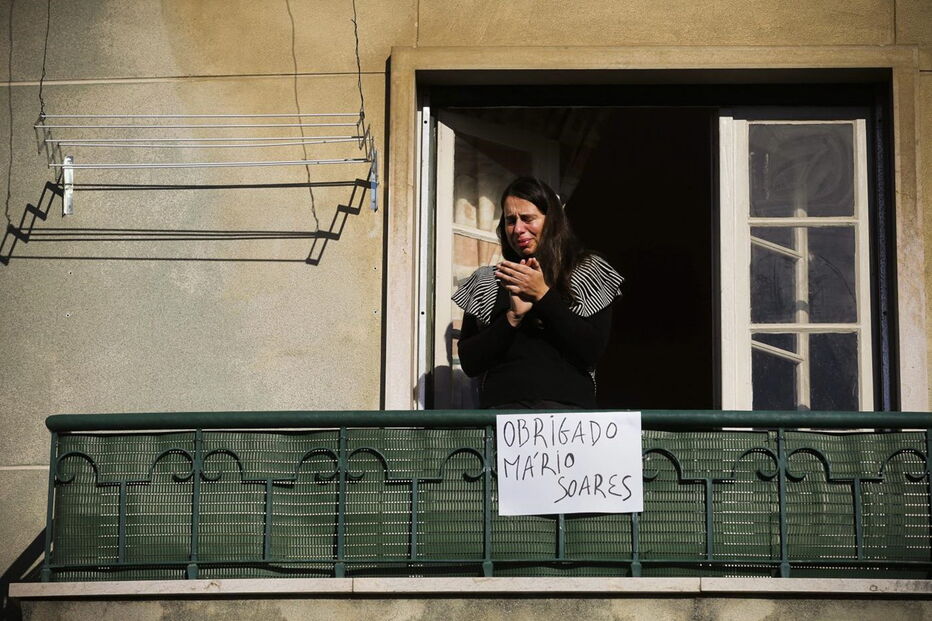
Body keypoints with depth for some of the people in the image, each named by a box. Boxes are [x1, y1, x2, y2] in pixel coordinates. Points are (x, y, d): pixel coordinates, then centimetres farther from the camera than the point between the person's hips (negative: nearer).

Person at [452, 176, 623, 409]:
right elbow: (469, 363, 9)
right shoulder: (486, 281, 17)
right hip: (502, 403, 1)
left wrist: (543, 295, -3)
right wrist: (513, 317, -3)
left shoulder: (589, 272, 12)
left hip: (567, 402, -1)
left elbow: (591, 353, -1)